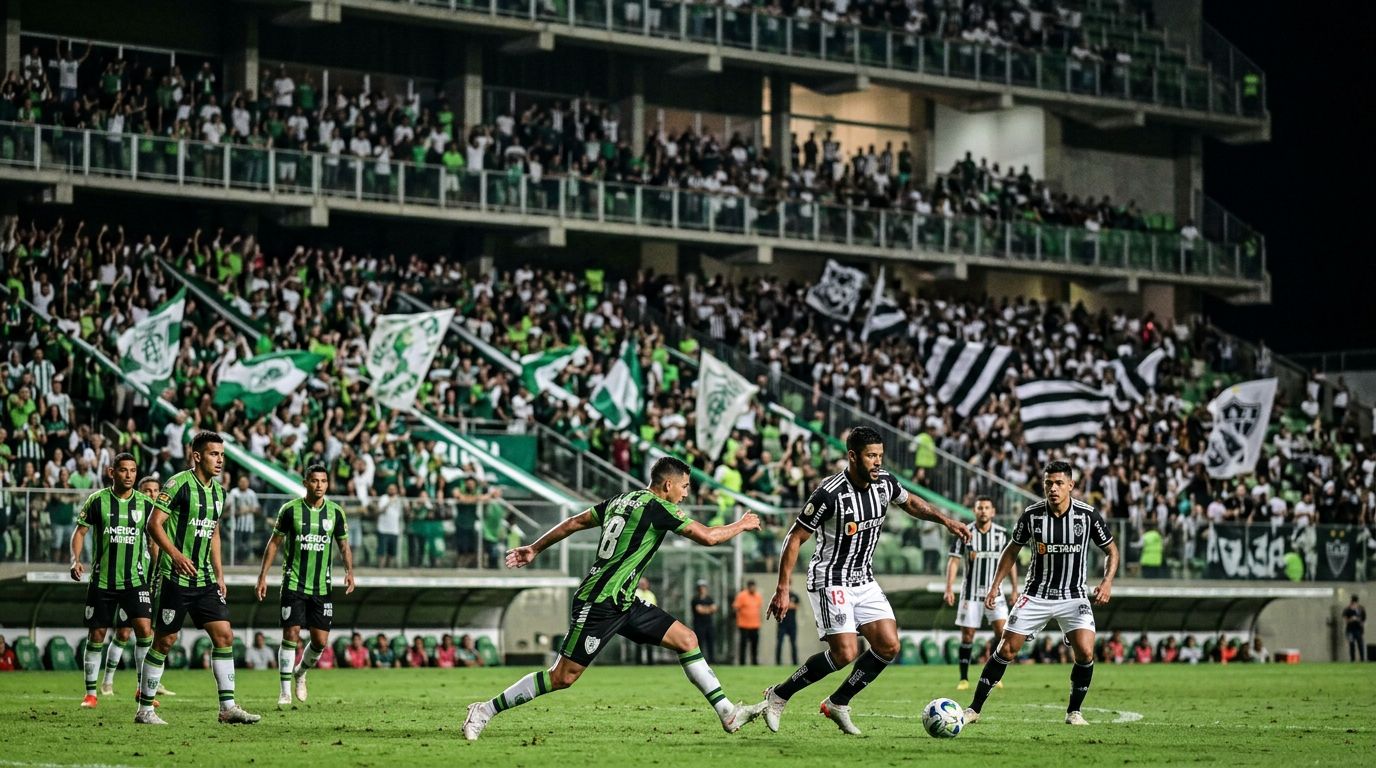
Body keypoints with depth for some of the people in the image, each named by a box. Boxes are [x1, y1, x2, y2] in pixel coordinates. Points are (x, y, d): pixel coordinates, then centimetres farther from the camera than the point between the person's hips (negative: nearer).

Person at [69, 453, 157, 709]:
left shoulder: (145, 504, 2)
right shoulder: (97, 500, -3)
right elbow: (80, 531, 3)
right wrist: (75, 560, -12)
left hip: (135, 579, 0)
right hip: (102, 580, 0)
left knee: (144, 628, -15)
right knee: (96, 635, 4)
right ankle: (90, 693, 17)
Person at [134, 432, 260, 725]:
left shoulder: (217, 491, 13)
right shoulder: (179, 484, -11)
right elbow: (154, 524, -15)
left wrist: (219, 575, 19)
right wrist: (175, 554, -28)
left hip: (205, 580, 7)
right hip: (176, 578, -7)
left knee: (224, 635, -1)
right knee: (164, 641, -1)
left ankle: (228, 707, 3)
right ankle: (144, 709, 9)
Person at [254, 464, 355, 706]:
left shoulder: (335, 512, 2)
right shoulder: (290, 509, -4)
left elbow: (344, 545, 12)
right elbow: (274, 542, 3)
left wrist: (349, 570, -5)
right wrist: (263, 576, -1)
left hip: (322, 586, 3)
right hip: (293, 584, -3)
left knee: (321, 640, 2)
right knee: (291, 635, -10)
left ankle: (300, 672, 31)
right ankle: (285, 690, -1)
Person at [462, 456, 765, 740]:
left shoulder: (621, 500, 12)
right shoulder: (658, 508, -13)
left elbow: (574, 523, 16)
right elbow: (707, 536, -14)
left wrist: (535, 548, 24)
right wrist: (741, 525, 3)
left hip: (623, 604, 10)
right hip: (599, 604, -10)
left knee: (687, 639, 5)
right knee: (563, 677, -6)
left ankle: (727, 713, 6)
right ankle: (486, 710, 3)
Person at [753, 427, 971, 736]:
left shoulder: (885, 483, -3)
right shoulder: (830, 494, -23)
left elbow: (910, 502, 22)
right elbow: (795, 538, -16)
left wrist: (945, 520, 10)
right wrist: (783, 590, -18)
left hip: (864, 580, 7)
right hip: (831, 581, -7)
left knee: (889, 646, -4)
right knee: (845, 653, -18)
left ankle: (838, 704, 11)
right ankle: (778, 696, -2)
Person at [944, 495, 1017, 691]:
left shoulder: (1002, 534, 2)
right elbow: (954, 561, -4)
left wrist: (1015, 589, 6)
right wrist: (949, 589, -12)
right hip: (971, 592, -1)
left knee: (1002, 631, -13)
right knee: (967, 636, -1)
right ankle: (964, 679, 8)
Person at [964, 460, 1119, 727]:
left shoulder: (1088, 515, -11)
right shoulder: (1031, 515, -8)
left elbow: (1111, 550, 2)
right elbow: (1012, 550, 7)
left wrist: (1107, 581, -15)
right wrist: (995, 585, 1)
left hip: (1073, 596, -1)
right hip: (1036, 595, 1)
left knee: (1085, 652, -18)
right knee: (1006, 649, -4)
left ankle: (1073, 712, 2)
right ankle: (974, 709, 6)